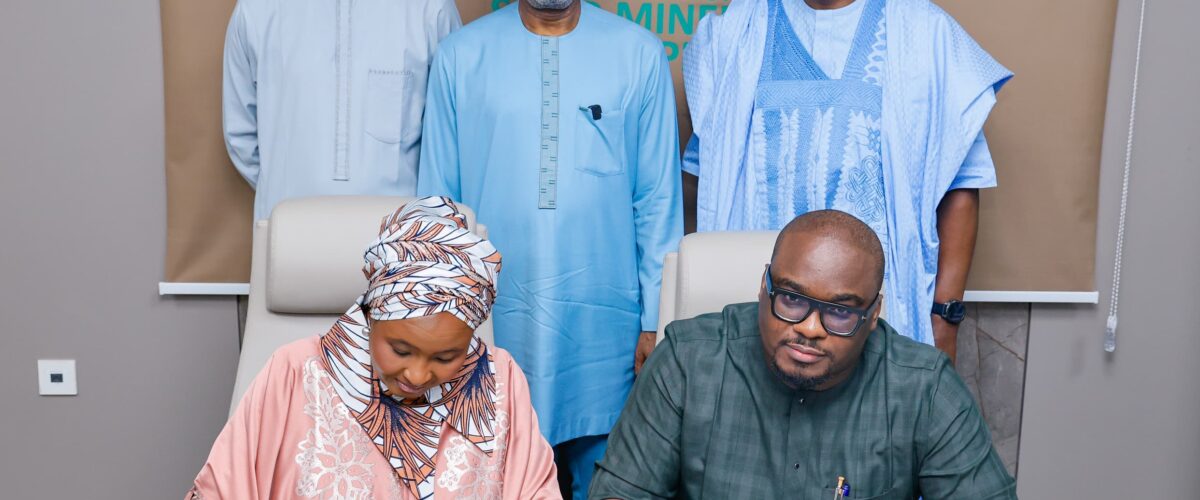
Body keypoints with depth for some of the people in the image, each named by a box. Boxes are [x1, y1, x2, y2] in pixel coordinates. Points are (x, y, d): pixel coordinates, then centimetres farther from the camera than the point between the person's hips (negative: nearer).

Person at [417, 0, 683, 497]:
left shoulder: (639, 54, 0)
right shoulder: (461, 54, 2)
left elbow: (658, 199, 2)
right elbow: (437, 199, 5)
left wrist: (656, 319, 0)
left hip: (603, 321, 0)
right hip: (493, 318, 1)